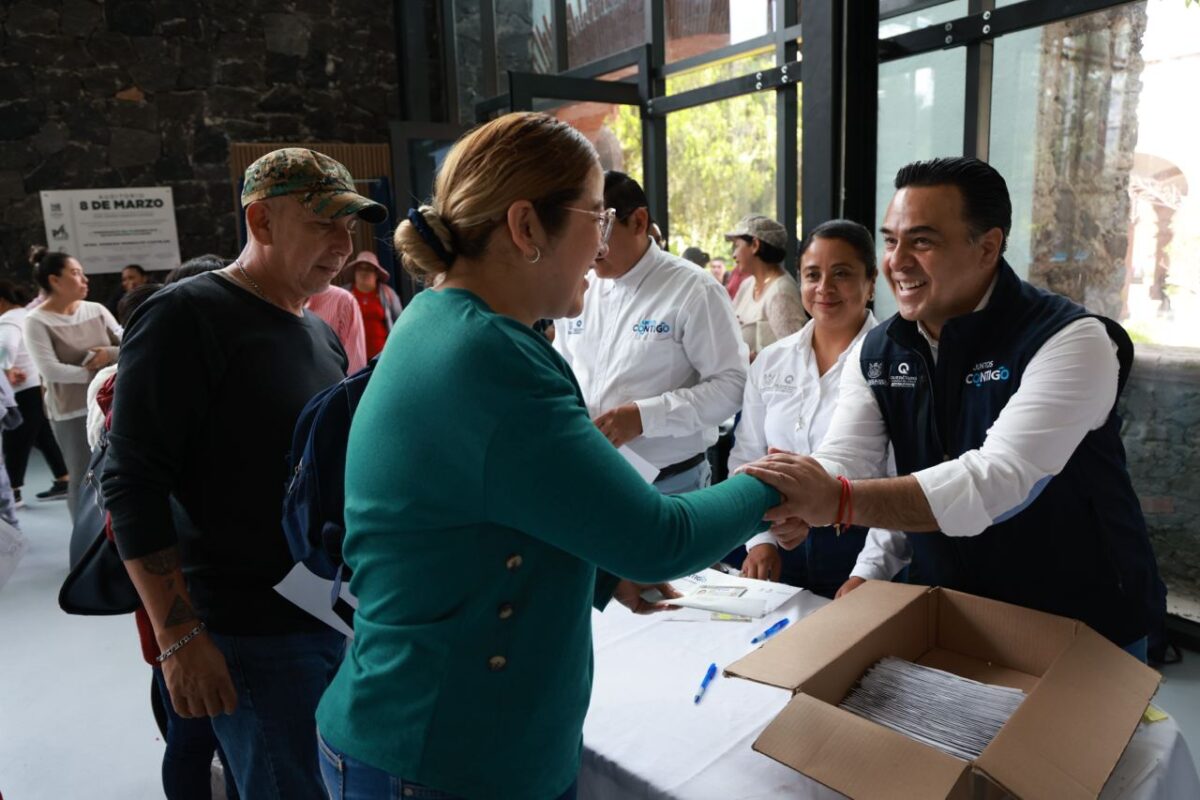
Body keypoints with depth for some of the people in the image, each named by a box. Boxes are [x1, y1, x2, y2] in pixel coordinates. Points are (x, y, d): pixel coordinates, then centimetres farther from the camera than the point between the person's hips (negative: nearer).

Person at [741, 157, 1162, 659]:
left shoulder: (1070, 342, -22)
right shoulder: (876, 352, -5)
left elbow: (998, 482, -36)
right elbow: (837, 463, -14)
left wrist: (837, 501, -47)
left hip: (1084, 628, -4)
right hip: (945, 614, 4)